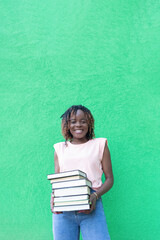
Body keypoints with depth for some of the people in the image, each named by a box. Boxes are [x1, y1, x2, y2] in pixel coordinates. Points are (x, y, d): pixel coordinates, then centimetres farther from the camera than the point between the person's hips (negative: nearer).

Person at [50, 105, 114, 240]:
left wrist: (96, 195, -10)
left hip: (91, 208, -2)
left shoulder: (99, 145, 11)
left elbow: (109, 179, 9)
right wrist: (53, 196, -4)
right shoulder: (60, 148, 17)